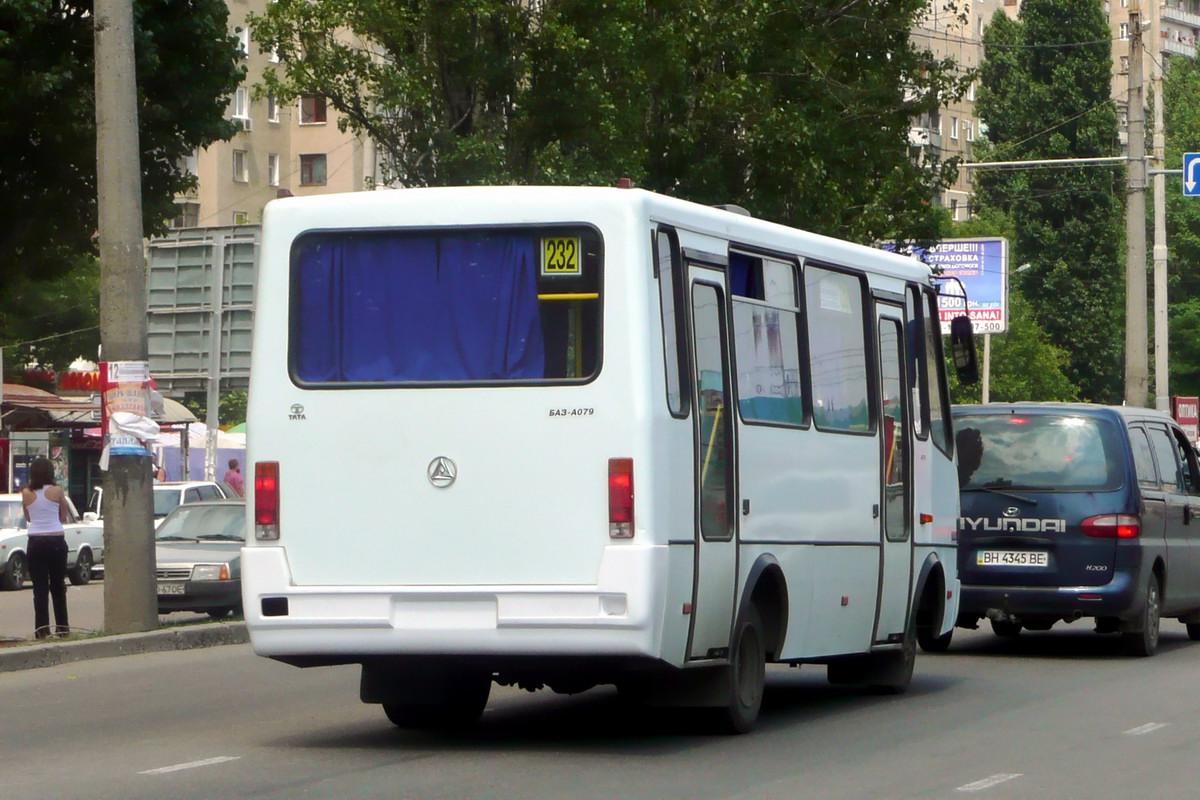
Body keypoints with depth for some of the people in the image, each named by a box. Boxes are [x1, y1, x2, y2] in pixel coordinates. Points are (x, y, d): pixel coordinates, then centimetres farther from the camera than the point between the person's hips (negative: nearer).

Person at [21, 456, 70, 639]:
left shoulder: (26, 493, 0)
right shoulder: (57, 491, -5)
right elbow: (63, 518, 6)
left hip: (35, 542, 1)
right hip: (56, 541, -1)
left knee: (40, 586, 3)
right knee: (58, 586, 11)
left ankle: (42, 627, -4)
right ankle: (61, 626, 15)